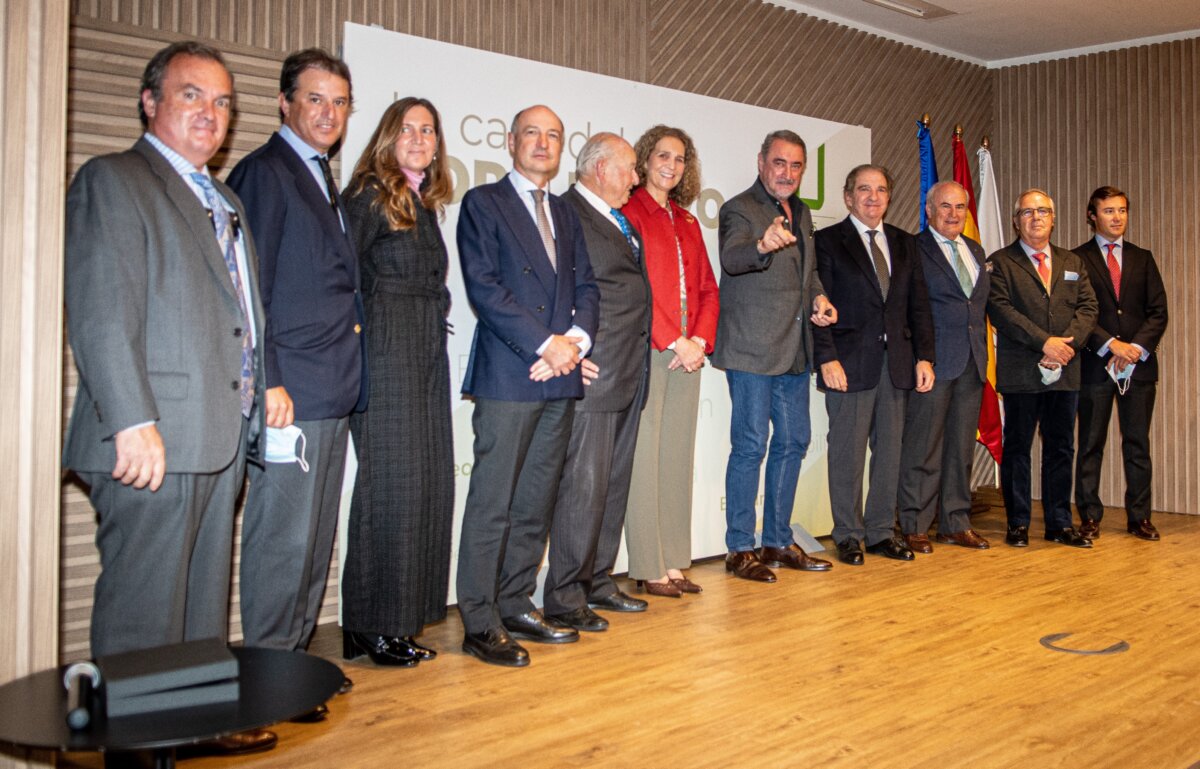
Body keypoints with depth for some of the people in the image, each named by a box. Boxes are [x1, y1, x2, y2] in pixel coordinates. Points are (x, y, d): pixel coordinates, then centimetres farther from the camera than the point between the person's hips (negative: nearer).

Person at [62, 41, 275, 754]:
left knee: (205, 600, 16)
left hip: (222, 438, 9)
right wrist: (133, 421, -21)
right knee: (145, 610, -1)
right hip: (156, 439, -8)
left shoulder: (226, 203, 22)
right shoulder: (112, 180, -4)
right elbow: (100, 313, -14)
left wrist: (255, 406, 13)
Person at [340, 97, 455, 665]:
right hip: (385, 355, -8)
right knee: (391, 483, -6)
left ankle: (405, 619, 15)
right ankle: (373, 625, 4)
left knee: (428, 483, 6)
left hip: (427, 354, 8)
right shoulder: (368, 196, -4)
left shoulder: (426, 205, 18)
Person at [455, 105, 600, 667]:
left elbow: (586, 287, 15)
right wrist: (545, 344, -14)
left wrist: (575, 339, -6)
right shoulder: (483, 203, 1)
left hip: (560, 376, 7)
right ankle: (480, 623, 2)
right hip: (508, 375, -6)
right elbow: (483, 286, -10)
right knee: (492, 504, -5)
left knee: (536, 503, 11)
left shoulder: (566, 215, 21)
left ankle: (517, 606, 21)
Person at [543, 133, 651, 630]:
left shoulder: (622, 221, 19)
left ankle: (597, 580, 24)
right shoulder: (566, 213, -10)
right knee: (583, 485, -6)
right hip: (594, 373, -9)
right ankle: (565, 596, 3)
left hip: (630, 374, 10)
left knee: (614, 483, 14)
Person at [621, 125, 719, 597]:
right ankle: (648, 569, 2)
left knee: (678, 457, 8)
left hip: (686, 352, 7)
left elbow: (707, 289, 16)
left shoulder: (687, 222, 19)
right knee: (645, 457, -4)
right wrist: (674, 341, -13)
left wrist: (700, 339, -1)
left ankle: (673, 562, 15)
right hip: (647, 351, -7)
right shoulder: (630, 211, -3)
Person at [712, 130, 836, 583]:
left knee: (793, 443, 13)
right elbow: (731, 259, -29)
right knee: (750, 447, -5)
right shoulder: (739, 209, -9)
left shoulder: (801, 214, 16)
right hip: (753, 350, -8)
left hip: (794, 350, 8)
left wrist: (819, 297, 8)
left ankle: (778, 542, 24)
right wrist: (764, 246, -51)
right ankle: (740, 549, 6)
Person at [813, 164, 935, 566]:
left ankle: (881, 532, 19)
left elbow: (919, 304, 13)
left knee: (889, 451, 8)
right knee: (847, 454, 0)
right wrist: (827, 358, -14)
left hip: (897, 362, 5)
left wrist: (924, 356, 4)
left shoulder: (904, 243, 15)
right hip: (850, 363, -5)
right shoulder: (828, 241, 0)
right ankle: (848, 536, 11)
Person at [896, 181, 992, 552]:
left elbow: (983, 302, 21)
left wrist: (982, 350, 12)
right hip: (934, 361, -6)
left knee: (962, 447, 10)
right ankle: (915, 526, 5)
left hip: (972, 362, 7)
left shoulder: (976, 251, 18)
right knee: (923, 447, -3)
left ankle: (956, 523, 19)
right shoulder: (913, 250, -3)